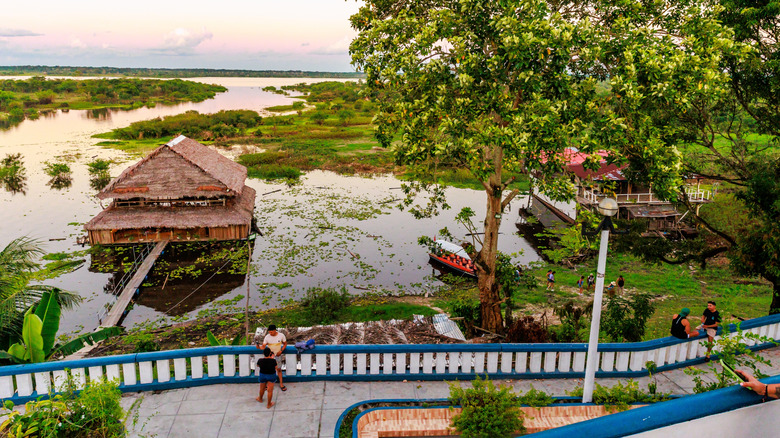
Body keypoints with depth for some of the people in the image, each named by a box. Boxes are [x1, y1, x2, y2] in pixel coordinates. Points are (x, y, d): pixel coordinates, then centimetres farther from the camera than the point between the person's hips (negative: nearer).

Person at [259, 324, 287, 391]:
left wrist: (281, 351, -14)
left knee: (279, 369, 9)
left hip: (278, 355, 0)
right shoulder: (267, 337, -15)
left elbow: (285, 344, 0)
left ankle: (281, 384, 21)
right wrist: (259, 347, -34)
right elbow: (263, 347, -13)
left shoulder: (281, 336, -14)